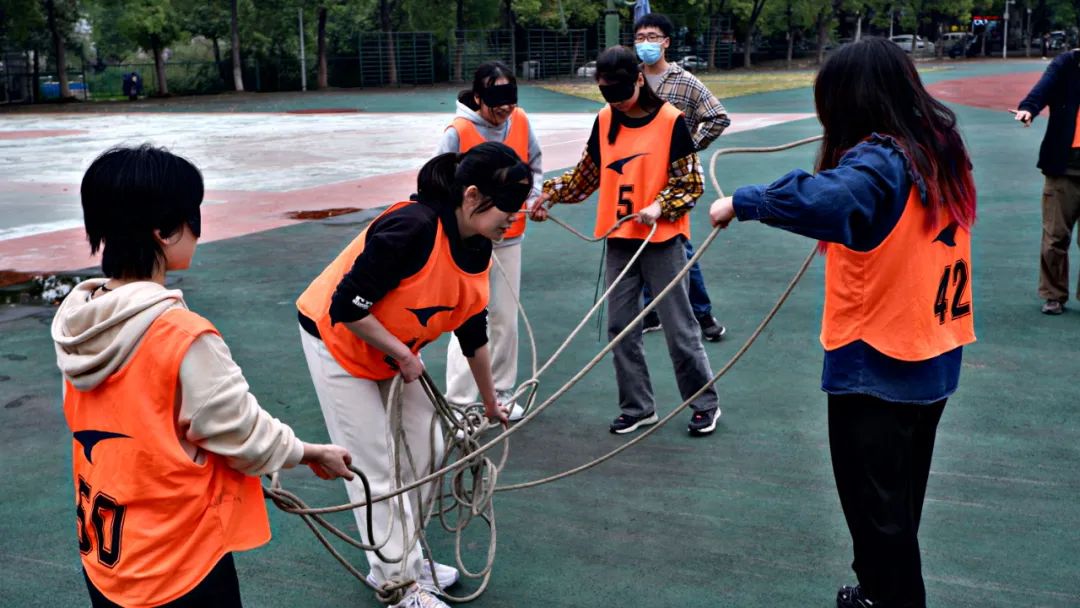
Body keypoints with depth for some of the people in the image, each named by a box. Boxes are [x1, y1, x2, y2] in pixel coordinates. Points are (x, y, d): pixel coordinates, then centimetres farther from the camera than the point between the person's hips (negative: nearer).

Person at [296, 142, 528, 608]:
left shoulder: (479, 251, -7)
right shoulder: (412, 229, -33)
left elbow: (473, 335, 7)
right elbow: (345, 308, -30)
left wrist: (491, 403, 15)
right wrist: (402, 354, -19)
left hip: (397, 352, 8)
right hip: (338, 343, -8)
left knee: (426, 453, 9)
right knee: (377, 469, -2)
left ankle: (401, 558, 27)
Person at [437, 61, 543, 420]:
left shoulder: (520, 122, -1)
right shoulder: (458, 132, -16)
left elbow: (533, 166, 13)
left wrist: (534, 197, -3)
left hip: (509, 238, 5)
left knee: (506, 319, 13)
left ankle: (503, 393, 27)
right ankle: (460, 404, 2)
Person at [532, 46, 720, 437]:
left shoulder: (670, 121, -9)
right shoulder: (605, 121, 5)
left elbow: (691, 184, -7)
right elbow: (587, 174, 16)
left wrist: (659, 206, -22)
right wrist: (551, 193, 6)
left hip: (662, 240, -5)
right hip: (620, 241, 5)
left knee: (679, 327, 2)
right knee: (620, 327, 9)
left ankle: (705, 405, 18)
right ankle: (638, 407, 22)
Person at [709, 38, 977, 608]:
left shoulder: (879, 162, -23)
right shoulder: (938, 149, 4)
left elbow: (819, 199, -43)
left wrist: (741, 201, -32)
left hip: (877, 366, -9)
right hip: (931, 357, 9)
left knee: (875, 503, 7)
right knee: (898, 499, 23)